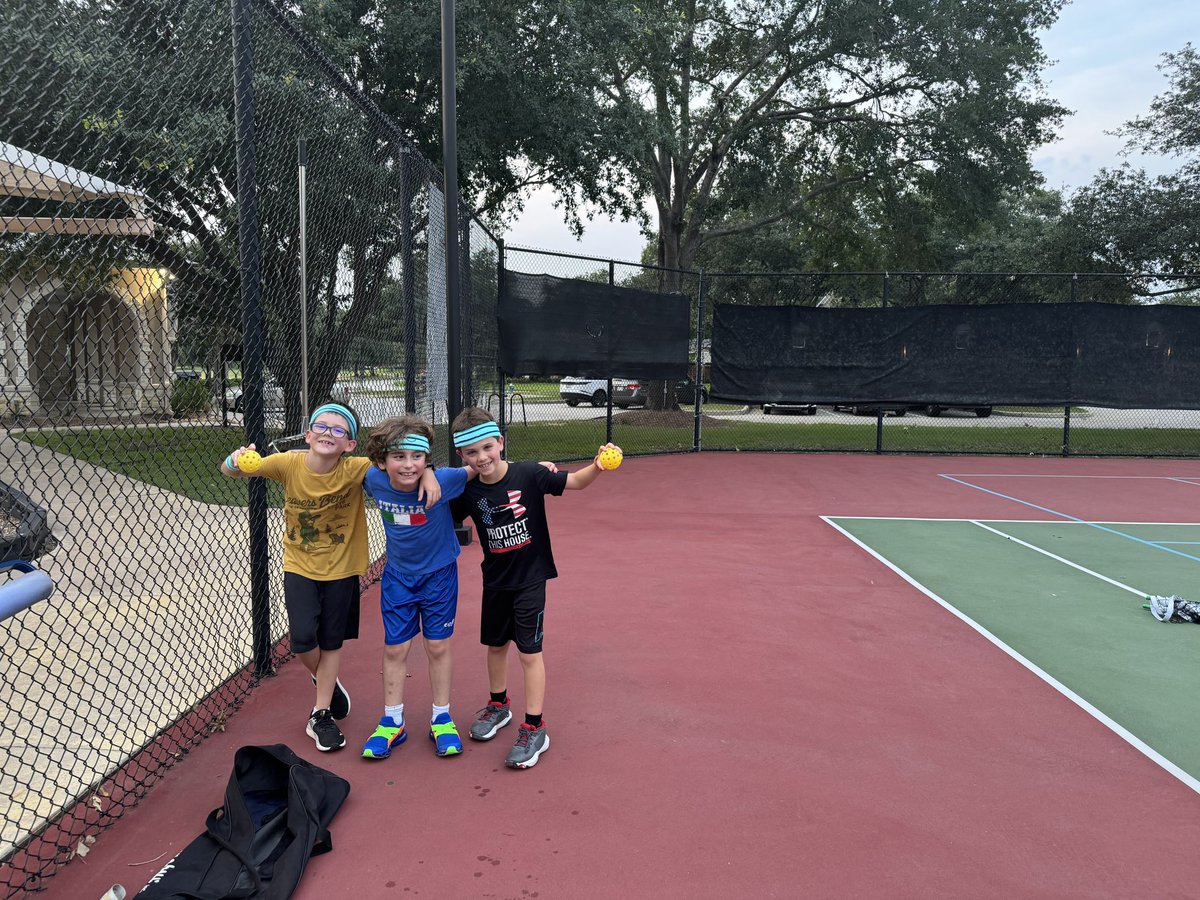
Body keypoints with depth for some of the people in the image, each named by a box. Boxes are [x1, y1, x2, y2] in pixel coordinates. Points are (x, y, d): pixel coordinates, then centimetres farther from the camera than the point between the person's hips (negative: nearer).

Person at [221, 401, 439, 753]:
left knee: (332, 642, 10)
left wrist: (427, 474, -38)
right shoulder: (288, 464, -17)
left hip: (341, 568, 0)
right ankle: (326, 681, 25)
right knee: (302, 637, -10)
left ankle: (320, 716, 28)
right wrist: (236, 461, -35)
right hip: (299, 567, 0)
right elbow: (230, 471, -11)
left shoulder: (356, 470, -21)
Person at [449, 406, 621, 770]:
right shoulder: (468, 492, -8)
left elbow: (573, 482, -16)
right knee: (495, 645, 19)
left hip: (530, 579, -4)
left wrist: (597, 467, -34)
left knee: (529, 652, -1)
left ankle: (534, 729, 11)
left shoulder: (528, 474, -18)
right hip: (495, 580, 4)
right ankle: (498, 706, 43)